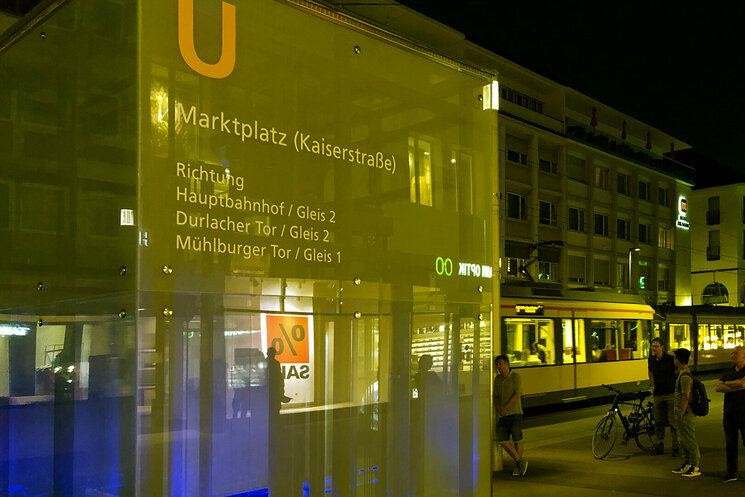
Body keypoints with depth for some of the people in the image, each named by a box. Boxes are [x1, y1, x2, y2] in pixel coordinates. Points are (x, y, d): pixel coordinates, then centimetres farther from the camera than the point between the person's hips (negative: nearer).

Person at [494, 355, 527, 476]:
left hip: (515, 413, -5)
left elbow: (517, 395, -13)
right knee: (502, 440, -4)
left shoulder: (515, 376, -5)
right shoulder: (497, 379, 12)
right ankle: (520, 461, 9)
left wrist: (506, 407, -17)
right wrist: (499, 408, -10)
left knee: (517, 439, -1)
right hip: (503, 416, 5)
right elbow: (495, 396, 10)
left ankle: (517, 467, 12)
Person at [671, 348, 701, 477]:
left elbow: (686, 397, -23)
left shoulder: (685, 376, -20)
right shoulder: (682, 374, 13)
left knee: (689, 440, -3)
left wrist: (681, 415, -20)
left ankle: (696, 467, 4)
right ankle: (686, 464, 24)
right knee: (683, 440, 16)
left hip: (686, 414, -10)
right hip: (682, 413, 10)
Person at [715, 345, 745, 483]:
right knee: (730, 443, 7)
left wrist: (727, 383, -5)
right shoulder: (728, 372, 13)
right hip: (729, 411, 5)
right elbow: (718, 387, 1)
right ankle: (731, 472, 14)